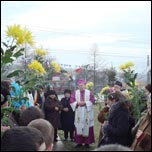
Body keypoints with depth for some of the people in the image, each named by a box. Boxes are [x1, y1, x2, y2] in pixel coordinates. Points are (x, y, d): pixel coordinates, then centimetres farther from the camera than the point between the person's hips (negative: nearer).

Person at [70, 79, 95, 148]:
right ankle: (79, 142, 7)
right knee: (78, 127, 0)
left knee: (87, 127, -1)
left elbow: (92, 100, -4)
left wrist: (85, 102, -15)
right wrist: (77, 103, -17)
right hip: (78, 113, 1)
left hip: (87, 113, -1)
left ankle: (87, 142, 7)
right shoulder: (75, 93, 6)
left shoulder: (89, 92, 4)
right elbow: (71, 101, 0)